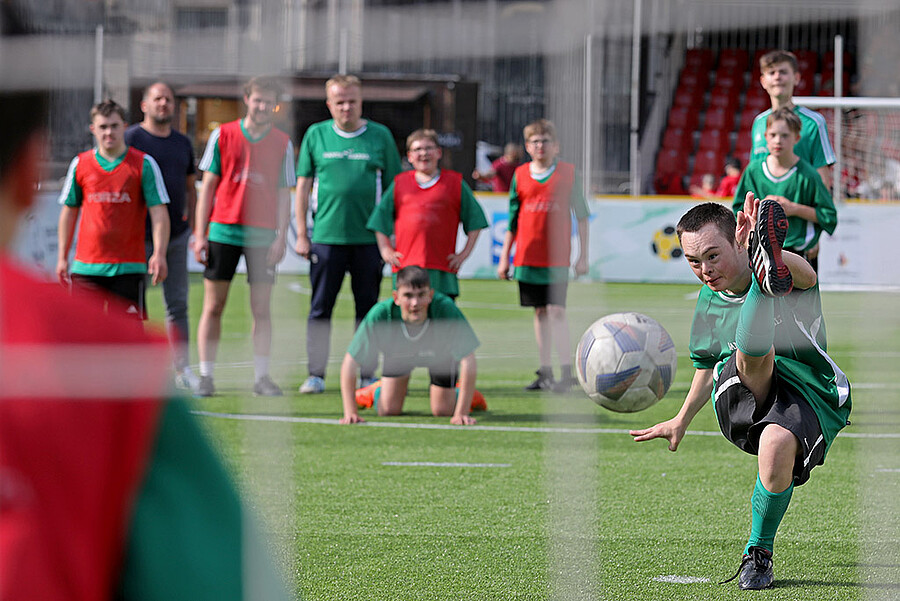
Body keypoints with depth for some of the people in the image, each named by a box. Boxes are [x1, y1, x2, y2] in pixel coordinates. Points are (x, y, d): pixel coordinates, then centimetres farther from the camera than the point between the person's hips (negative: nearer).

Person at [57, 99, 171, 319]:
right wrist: (62, 256, 14)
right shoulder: (80, 164, 8)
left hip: (128, 267, -2)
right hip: (86, 266, 2)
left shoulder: (143, 164, 0)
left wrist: (159, 254, -14)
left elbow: (159, 212, -2)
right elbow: (69, 210, 17)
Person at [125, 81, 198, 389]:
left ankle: (183, 368, 9)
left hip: (176, 234, 5)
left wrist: (195, 231, 13)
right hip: (140, 236, -5)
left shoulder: (182, 143, 14)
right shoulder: (131, 138, -4)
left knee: (178, 304, 6)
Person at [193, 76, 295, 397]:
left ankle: (262, 376, 6)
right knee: (213, 306, 0)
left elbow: (284, 194, 7)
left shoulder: (282, 143, 6)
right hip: (222, 231, -1)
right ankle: (206, 376, 4)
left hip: (262, 235, 1)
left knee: (262, 308, 0)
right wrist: (200, 234, 0)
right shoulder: (222, 135, 3)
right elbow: (207, 186, 5)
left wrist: (281, 237, -2)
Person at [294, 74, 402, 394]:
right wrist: (301, 234, 4)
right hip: (326, 235, 0)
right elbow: (303, 186, 9)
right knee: (320, 308, 1)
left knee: (368, 308, 4)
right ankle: (316, 375, 6)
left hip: (369, 238, 0)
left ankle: (367, 374, 11)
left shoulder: (380, 136, 5)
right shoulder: (316, 135, 6)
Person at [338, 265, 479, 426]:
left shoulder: (446, 309, -46)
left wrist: (461, 414, -43)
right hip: (398, 354, 1)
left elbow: (468, 362, -41)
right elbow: (350, 362, -33)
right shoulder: (380, 315, -42)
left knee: (442, 411, 0)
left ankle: (465, 393, 33)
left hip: (441, 352, -1)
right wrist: (350, 412, -38)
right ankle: (379, 391, 32)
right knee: (388, 410, -3)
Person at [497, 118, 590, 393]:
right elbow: (512, 219, 12)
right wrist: (504, 258, 11)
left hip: (557, 256, -3)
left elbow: (581, 216, 4)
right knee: (540, 313, 9)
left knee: (557, 311, -10)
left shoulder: (568, 173, 0)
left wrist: (583, 256, 1)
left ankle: (566, 371, -11)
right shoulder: (520, 176, 6)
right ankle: (545, 372, 14)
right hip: (527, 257, 3)